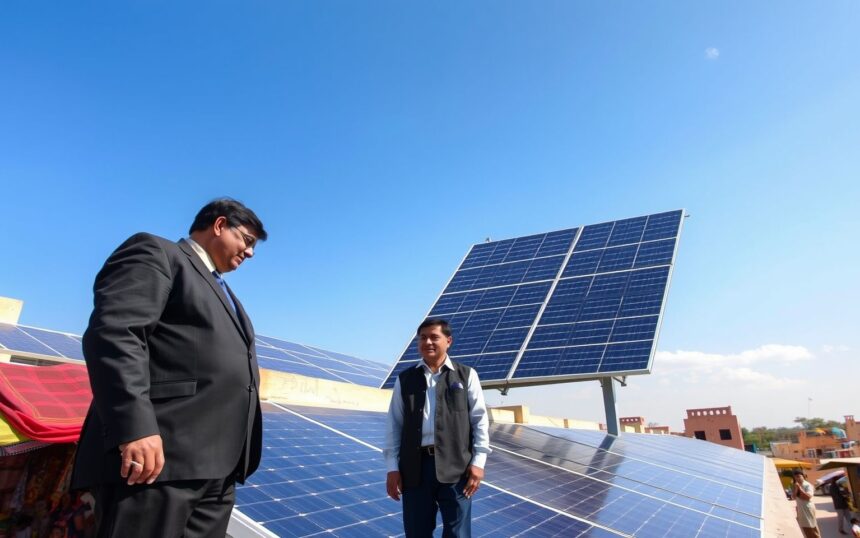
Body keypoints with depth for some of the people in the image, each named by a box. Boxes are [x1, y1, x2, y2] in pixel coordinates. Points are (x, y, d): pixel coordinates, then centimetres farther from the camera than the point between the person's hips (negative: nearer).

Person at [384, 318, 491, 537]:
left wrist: (478, 461, -4)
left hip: (455, 465, -1)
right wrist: (392, 467, 2)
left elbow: (480, 420, 4)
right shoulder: (405, 379, 10)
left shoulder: (466, 375, 7)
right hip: (416, 466, 2)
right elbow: (394, 425, 8)